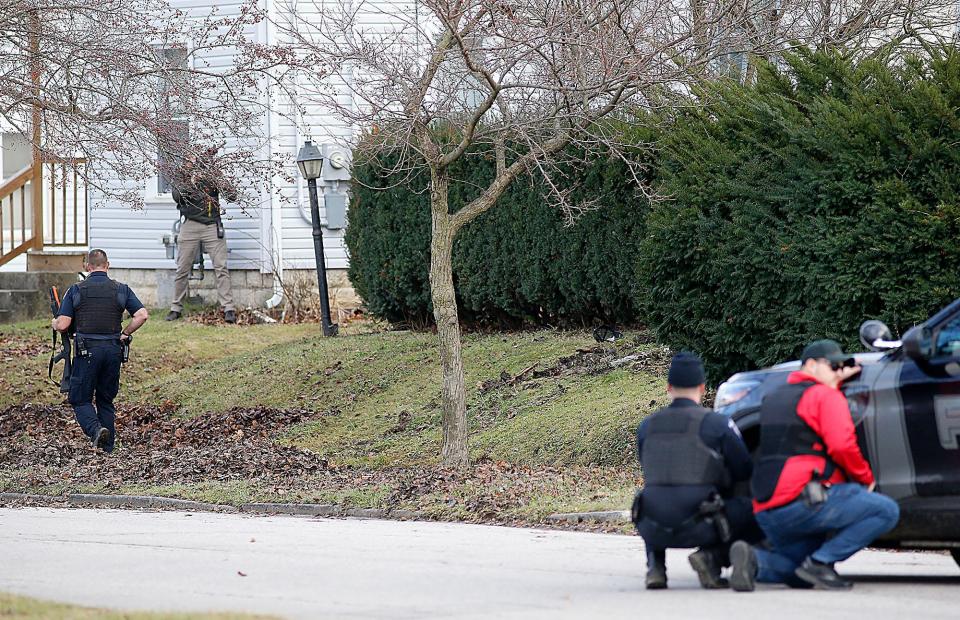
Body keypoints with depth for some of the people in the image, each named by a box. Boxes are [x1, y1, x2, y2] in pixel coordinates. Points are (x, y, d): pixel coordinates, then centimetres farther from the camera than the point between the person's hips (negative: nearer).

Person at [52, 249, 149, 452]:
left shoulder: (76, 290, -2)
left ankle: (95, 429, -22)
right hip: (113, 350, 3)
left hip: (87, 351, -3)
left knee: (80, 399, 5)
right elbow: (142, 315, -5)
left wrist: (54, 323, 17)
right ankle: (108, 447, 11)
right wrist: (125, 334, 9)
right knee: (106, 400, 15)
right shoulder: (121, 290, 4)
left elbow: (62, 325, -6)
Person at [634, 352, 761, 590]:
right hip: (697, 528, -4)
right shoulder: (717, 424, -4)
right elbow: (744, 472, 6)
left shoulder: (646, 427, 10)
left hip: (656, 531, 4)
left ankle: (655, 565, 12)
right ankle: (712, 556, -7)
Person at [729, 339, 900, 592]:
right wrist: (866, 478, 2)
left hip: (766, 511, 8)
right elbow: (842, 446, -14)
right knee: (887, 511, -5)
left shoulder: (773, 398, 24)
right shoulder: (825, 396, -1)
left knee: (801, 576, 26)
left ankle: (754, 561, -5)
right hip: (802, 500, -8)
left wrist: (836, 380, 39)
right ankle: (820, 562, -13)